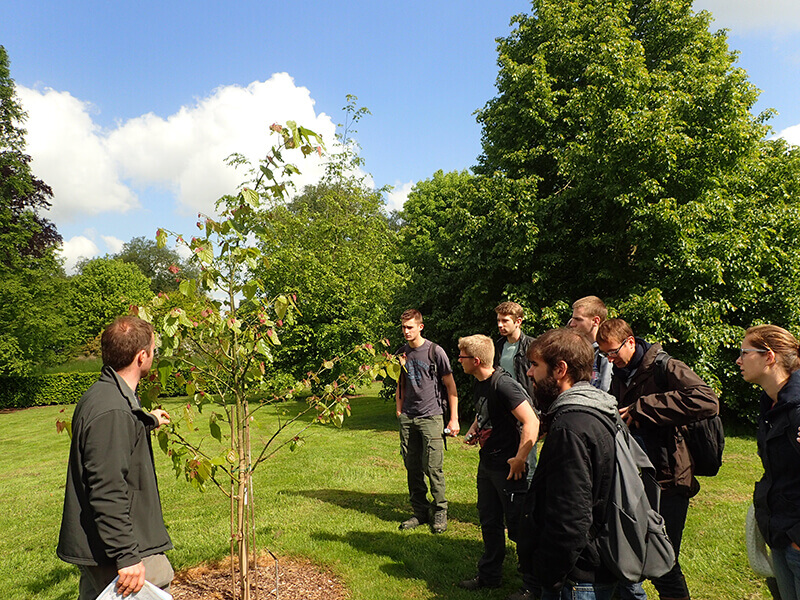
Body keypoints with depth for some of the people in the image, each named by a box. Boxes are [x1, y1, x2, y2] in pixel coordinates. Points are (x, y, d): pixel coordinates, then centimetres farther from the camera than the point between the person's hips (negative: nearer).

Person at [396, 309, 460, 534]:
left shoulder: (435, 352, -5)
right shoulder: (402, 353, 10)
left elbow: (450, 386, -3)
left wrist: (454, 419, -6)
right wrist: (399, 410, 12)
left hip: (431, 416, -5)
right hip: (408, 418, 5)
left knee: (432, 467, -5)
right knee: (412, 467, 8)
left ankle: (440, 512, 11)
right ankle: (420, 511, 21)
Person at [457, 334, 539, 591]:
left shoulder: (503, 385, -24)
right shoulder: (479, 383, 5)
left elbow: (531, 422, -28)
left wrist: (520, 459, -24)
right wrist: (473, 429, 6)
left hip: (509, 467, -9)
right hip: (487, 463, 9)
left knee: (518, 527, 3)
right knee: (489, 523, 20)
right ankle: (489, 575, 36)